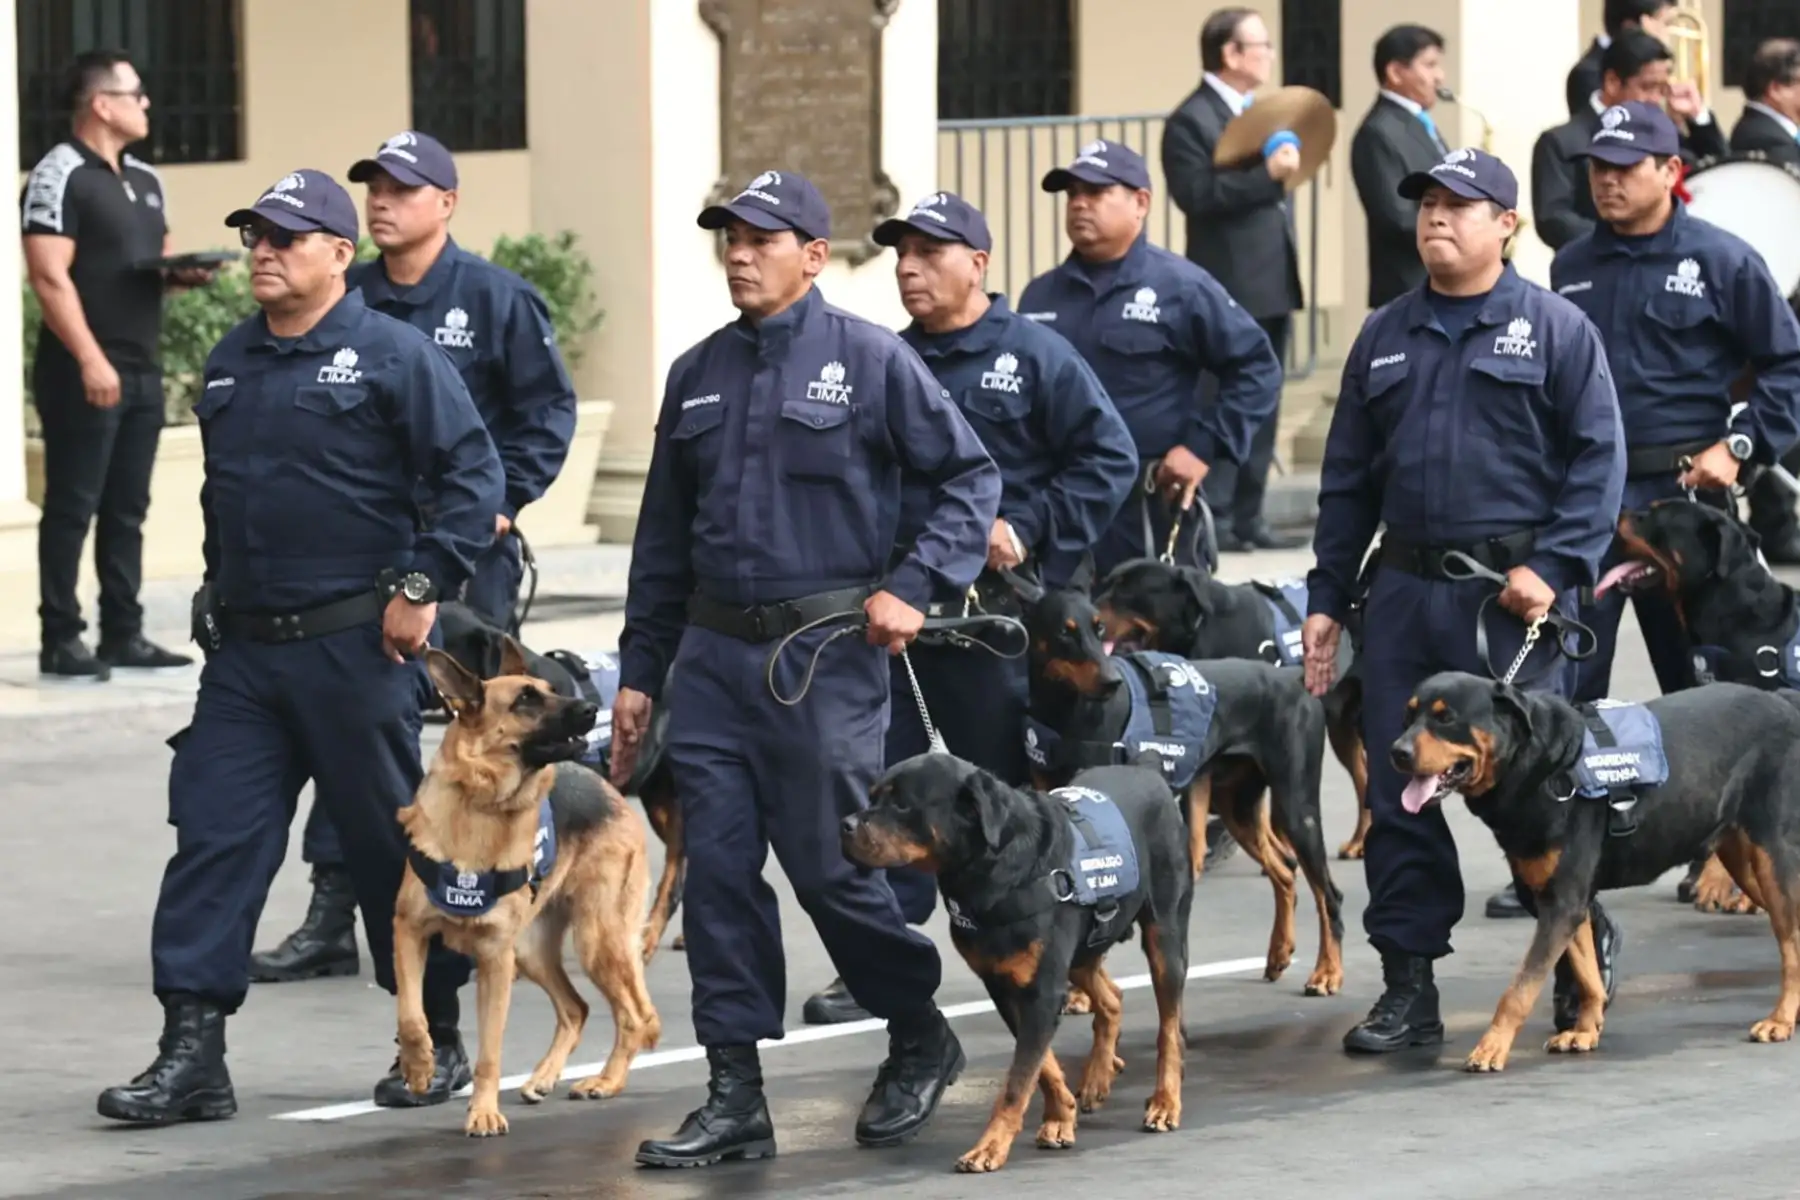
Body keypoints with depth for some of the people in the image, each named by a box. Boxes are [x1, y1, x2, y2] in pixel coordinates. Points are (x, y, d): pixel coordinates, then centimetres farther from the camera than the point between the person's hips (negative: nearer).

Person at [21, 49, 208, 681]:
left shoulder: (145, 179, 15)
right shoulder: (58, 177, -11)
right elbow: (50, 278, -18)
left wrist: (185, 272, 2)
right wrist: (90, 360, -23)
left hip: (142, 371, 8)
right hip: (84, 374, -8)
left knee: (127, 509, 11)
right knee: (72, 508, -4)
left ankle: (124, 634, 17)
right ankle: (60, 640, -2)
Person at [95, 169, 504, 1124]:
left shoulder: (392, 355, -9)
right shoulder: (230, 364, 12)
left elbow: (472, 473, -12)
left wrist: (422, 587, -16)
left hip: (355, 648, -6)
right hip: (243, 651, 6)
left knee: (392, 845, 5)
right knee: (211, 838, -2)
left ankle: (437, 1042, 19)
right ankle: (191, 1055, -2)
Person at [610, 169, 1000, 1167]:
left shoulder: (869, 360, -3)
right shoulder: (697, 375, 12)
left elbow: (970, 477, 0)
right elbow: (662, 537, 18)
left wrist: (915, 586, -10)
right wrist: (639, 671, 16)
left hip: (826, 655, -5)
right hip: (713, 655, 5)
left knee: (830, 864, -3)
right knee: (716, 871, 0)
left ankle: (921, 1038, 22)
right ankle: (735, 1097, 5)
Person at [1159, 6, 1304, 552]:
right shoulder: (1191, 120, -10)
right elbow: (1195, 195, -21)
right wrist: (1268, 174, -24)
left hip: (1271, 285, 8)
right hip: (1229, 287, -8)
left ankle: (1248, 517, 15)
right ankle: (1213, 520, -2)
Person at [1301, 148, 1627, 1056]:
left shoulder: (1555, 329, 0)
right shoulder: (1385, 337, 15)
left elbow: (1598, 459, -4)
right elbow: (1347, 478, 17)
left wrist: (1555, 569, -14)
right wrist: (1327, 598, 12)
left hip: (1513, 597, -5)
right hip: (1404, 595, 5)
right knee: (1398, 794, 3)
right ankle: (1409, 987, 9)